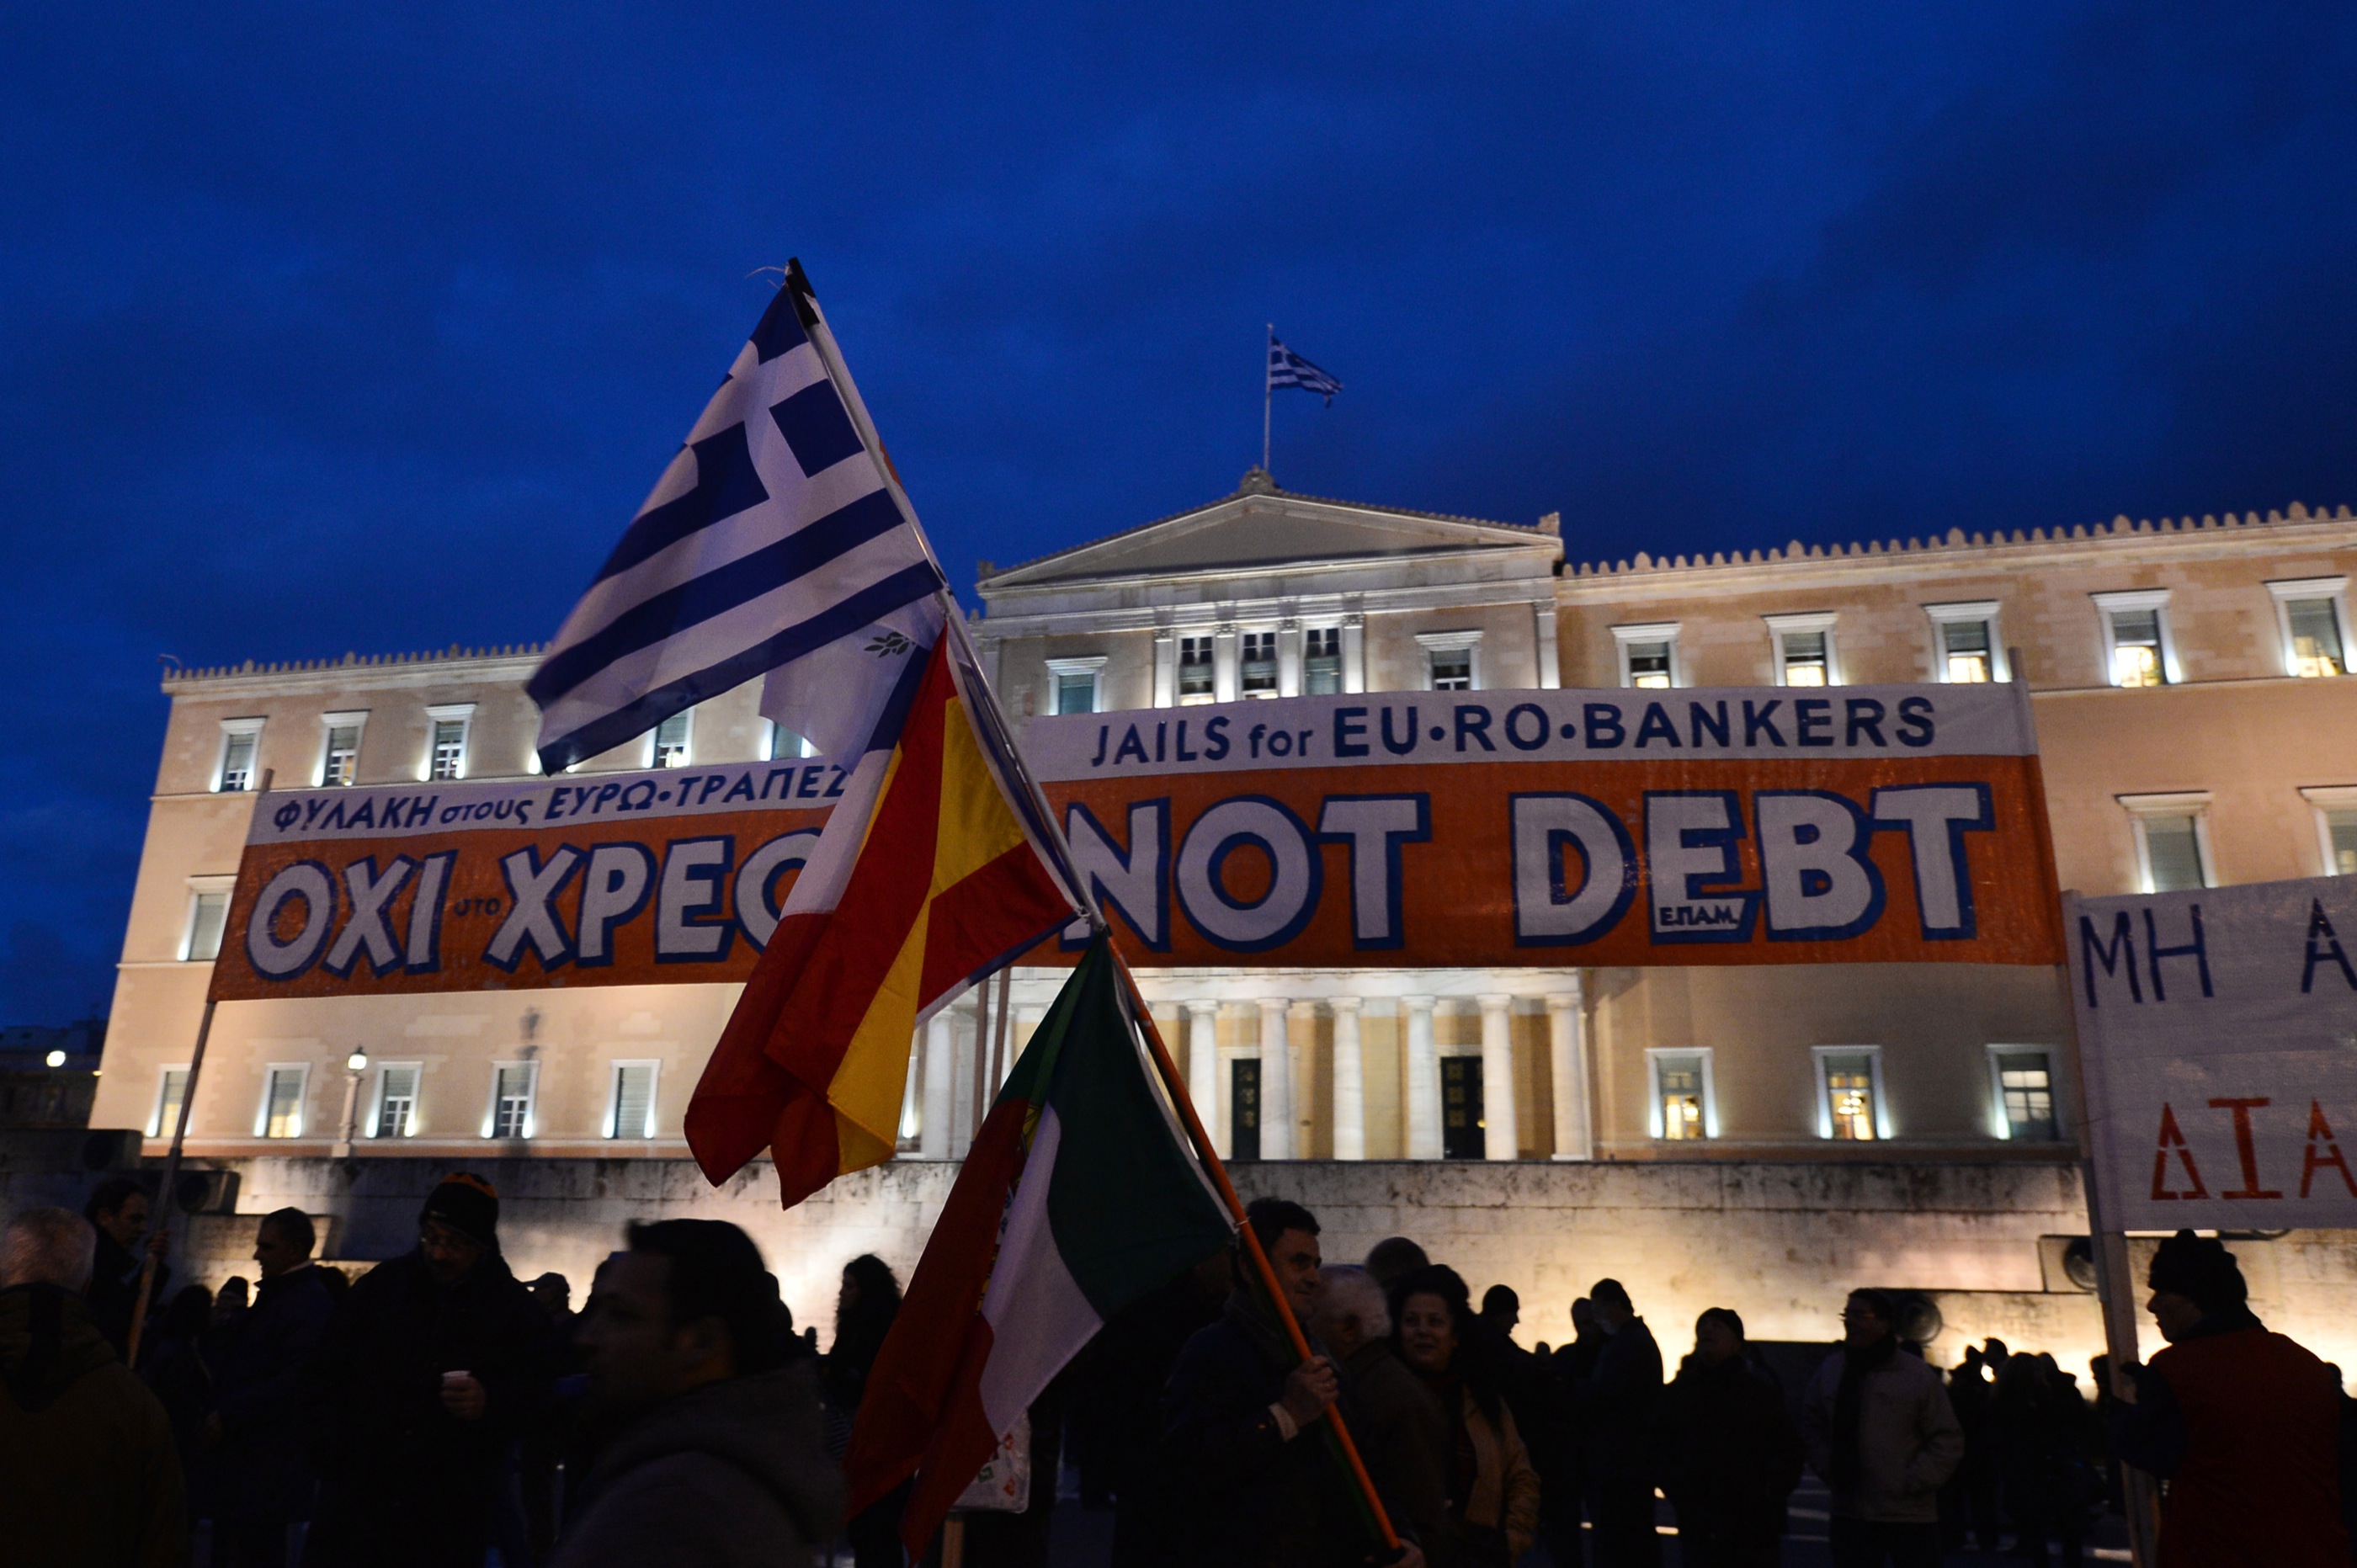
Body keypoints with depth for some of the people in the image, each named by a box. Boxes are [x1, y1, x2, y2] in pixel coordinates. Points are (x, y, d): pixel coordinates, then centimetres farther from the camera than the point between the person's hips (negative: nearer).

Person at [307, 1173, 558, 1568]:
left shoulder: (514, 1309, -1)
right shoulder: (381, 1285, 3)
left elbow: (536, 1394, 0)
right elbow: (333, 1368, 12)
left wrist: (491, 1403, -20)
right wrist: (340, 1442, 5)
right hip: (358, 1489, 2)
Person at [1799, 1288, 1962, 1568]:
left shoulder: (1918, 1376, -10)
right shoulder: (1831, 1369, 2)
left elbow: (1948, 1440, -5)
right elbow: (1811, 1423, 15)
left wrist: (1912, 1482, -11)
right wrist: (1828, 1467, 3)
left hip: (1909, 1516, -4)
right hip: (1849, 1512, 4)